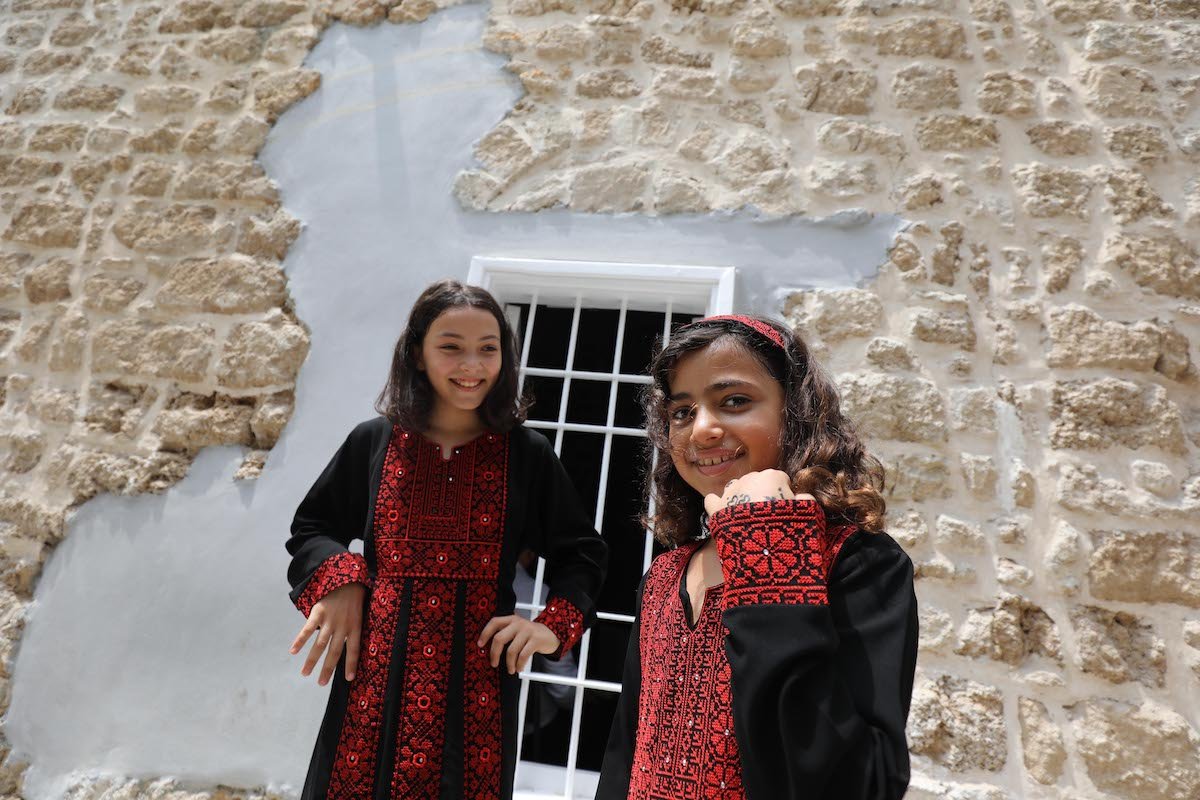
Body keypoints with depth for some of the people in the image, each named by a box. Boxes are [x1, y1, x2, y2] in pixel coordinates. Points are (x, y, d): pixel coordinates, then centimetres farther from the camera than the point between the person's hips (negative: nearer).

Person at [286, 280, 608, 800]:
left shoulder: (528, 455, 1)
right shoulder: (373, 442, 3)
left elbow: (582, 555, 10)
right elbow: (311, 530, 16)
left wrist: (555, 626, -5)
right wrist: (337, 583, -3)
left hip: (476, 682, -1)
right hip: (374, 676, 1)